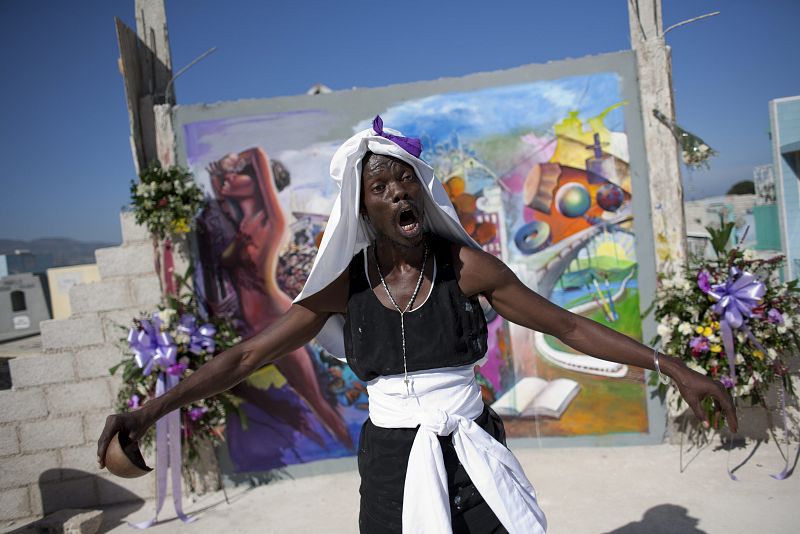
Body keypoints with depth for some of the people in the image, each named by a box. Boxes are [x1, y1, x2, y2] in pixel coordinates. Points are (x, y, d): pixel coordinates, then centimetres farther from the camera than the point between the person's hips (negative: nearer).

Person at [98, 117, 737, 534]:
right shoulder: (346, 282, -7)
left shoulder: (465, 265, -9)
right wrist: (153, 409, -11)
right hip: (392, 461, 1)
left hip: (473, 455, 0)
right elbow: (247, 355, -5)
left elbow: (569, 326, -4)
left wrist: (671, 365, -7)